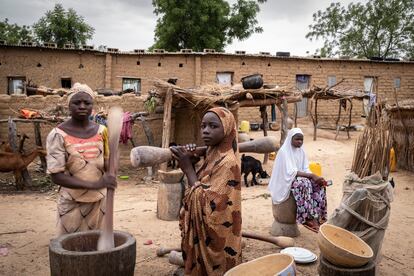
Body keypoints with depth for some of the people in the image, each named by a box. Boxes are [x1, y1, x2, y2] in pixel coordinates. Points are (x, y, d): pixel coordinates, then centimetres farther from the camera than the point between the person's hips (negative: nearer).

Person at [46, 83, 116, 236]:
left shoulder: (101, 131, 0)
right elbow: (56, 176, -17)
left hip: (99, 200, 4)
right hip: (72, 203, -4)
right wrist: (93, 184, -26)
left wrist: (110, 168, -13)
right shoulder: (58, 135, -13)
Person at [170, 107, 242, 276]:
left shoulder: (227, 162, -21)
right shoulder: (212, 154, 5)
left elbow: (205, 202, -25)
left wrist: (187, 167, -20)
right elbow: (196, 188, 7)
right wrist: (190, 162, -6)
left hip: (215, 237, -8)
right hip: (204, 232, 8)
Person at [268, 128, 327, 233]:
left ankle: (317, 216, -14)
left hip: (301, 177, 7)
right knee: (305, 184, -33)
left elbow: (306, 169, 5)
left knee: (319, 184, -14)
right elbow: (291, 172, -23)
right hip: (287, 179, -7)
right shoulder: (284, 151, -16)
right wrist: (311, 175, -26)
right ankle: (309, 218, -27)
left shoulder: (301, 151, 7)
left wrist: (314, 176, -16)